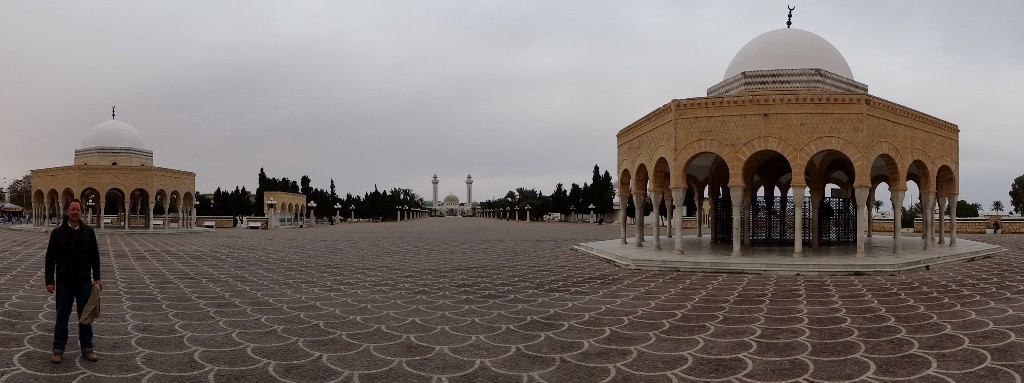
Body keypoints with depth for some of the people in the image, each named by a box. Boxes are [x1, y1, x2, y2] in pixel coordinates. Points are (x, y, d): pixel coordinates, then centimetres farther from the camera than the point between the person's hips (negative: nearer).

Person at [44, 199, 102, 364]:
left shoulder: (88, 231, 1)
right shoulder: (57, 233, -3)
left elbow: (95, 256, 6)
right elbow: (50, 258, -2)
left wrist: (96, 278, 3)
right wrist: (49, 281, -6)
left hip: (84, 282, 1)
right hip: (64, 283, -1)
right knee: (62, 317, 6)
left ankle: (87, 348, 17)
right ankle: (58, 350, 16)